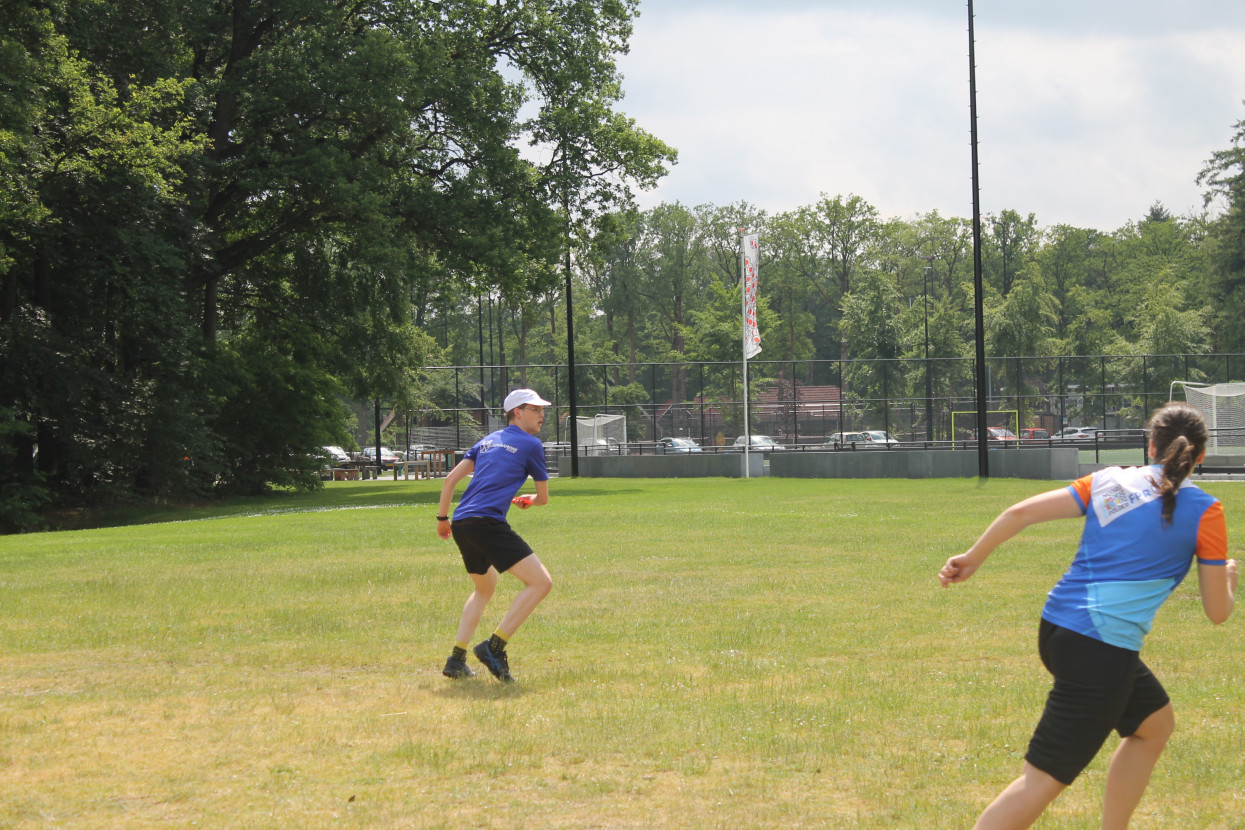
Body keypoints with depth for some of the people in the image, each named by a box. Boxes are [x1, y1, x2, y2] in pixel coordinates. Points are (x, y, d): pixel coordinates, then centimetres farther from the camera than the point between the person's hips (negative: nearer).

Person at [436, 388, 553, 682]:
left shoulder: (488, 441, 24)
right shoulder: (530, 444, 6)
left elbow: (450, 479, 21)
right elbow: (543, 498, 14)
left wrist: (442, 517, 30)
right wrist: (527, 501, 37)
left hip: (460, 523, 8)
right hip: (487, 523, -8)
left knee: (485, 587, 29)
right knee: (541, 583, -11)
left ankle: (457, 659, 21)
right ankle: (494, 647, -17)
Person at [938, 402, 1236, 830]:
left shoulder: (1109, 481, 11)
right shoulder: (1203, 510, -2)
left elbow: (1022, 511, 5)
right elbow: (1218, 612, 3)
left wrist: (973, 557, 17)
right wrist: (1228, 577, 25)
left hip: (1057, 628, 7)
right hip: (1101, 651, -7)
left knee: (1155, 722, 27)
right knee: (1043, 780, -4)